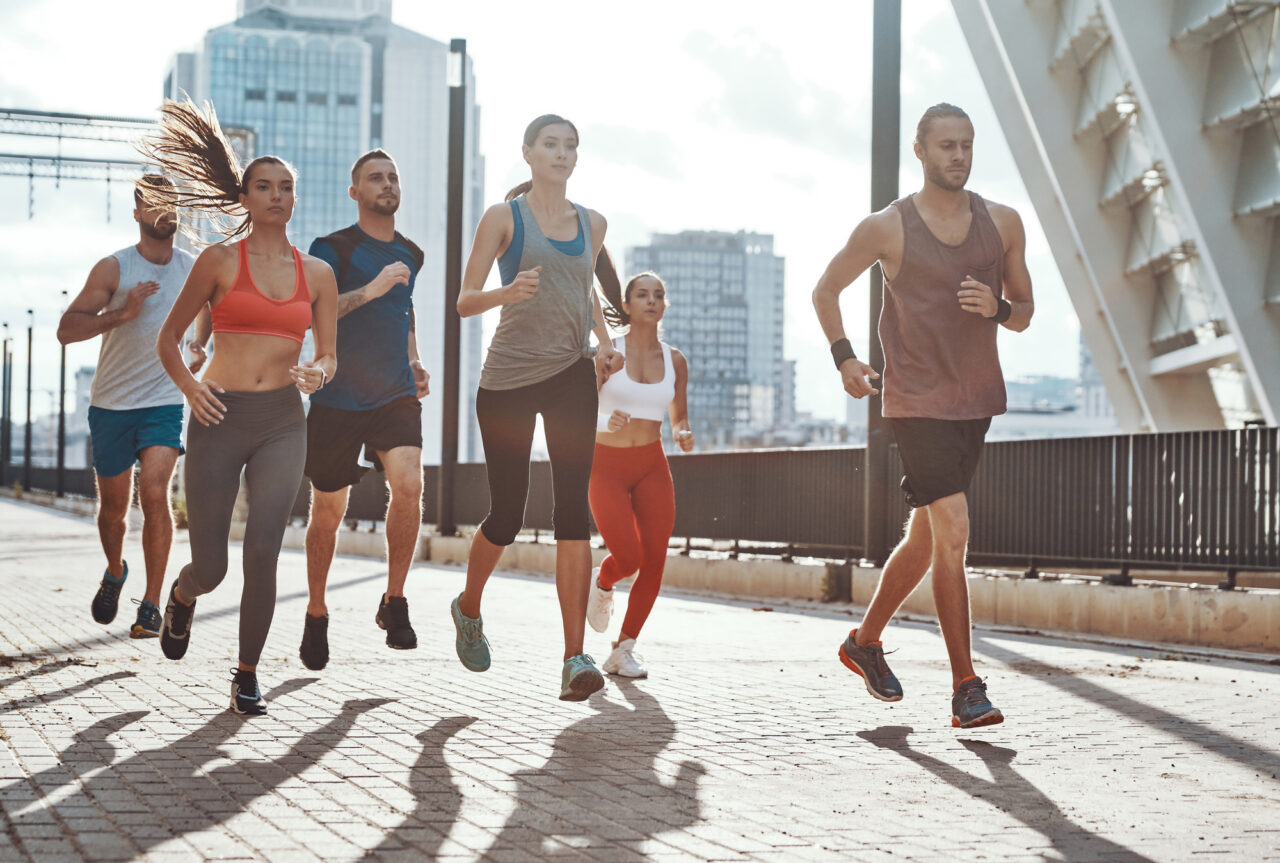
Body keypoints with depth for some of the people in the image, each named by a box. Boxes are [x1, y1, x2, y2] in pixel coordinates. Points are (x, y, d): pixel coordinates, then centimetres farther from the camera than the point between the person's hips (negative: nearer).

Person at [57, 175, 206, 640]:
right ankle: (115, 572, 42)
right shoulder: (113, 268, -8)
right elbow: (66, 329, -14)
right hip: (111, 404, 0)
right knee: (113, 504, 11)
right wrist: (122, 313, -25)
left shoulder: (196, 268, 2)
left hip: (165, 401, 0)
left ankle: (151, 606, -12)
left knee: (154, 492, -18)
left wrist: (201, 350, 13)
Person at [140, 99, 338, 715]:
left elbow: (328, 355, 15)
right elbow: (167, 339, 6)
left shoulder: (317, 273, 9)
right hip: (219, 418, -1)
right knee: (210, 566, 0)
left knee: (263, 549, -15)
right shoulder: (220, 261, 1)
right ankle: (183, 596, 39)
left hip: (283, 422, 2)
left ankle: (247, 675, 2)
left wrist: (318, 372, -9)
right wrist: (188, 386, -12)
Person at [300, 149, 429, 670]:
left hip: (396, 394, 3)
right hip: (337, 397, -3)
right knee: (328, 510, 6)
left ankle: (394, 602, -5)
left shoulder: (411, 255, 14)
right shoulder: (332, 248, -4)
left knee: (409, 485, -21)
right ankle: (316, 615, 26)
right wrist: (369, 290, -25)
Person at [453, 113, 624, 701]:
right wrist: (508, 292, -25)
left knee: (572, 508, -11)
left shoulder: (592, 224, 12)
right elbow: (465, 302, -4)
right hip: (508, 377, -3)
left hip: (571, 373, 3)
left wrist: (603, 341, 10)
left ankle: (575, 659, -14)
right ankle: (468, 608, 37)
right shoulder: (503, 218, 0)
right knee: (506, 516, 4)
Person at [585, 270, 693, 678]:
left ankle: (623, 651, 9)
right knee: (628, 557, -15)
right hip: (606, 464, -4)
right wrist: (606, 422, -29)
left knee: (655, 560, -6)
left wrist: (683, 434, -7)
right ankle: (602, 583, 23)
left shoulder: (675, 361, 5)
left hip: (652, 467, 4)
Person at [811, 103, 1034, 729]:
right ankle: (966, 688, -9)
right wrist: (843, 356, -5)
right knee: (952, 532, -15)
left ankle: (865, 641, 35)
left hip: (976, 401, 5)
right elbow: (825, 290, 8)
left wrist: (997, 307, -11)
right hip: (916, 402, -5)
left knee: (925, 536, 15)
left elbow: (1024, 314, 12)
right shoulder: (886, 228, -5)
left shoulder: (1003, 224, 6)